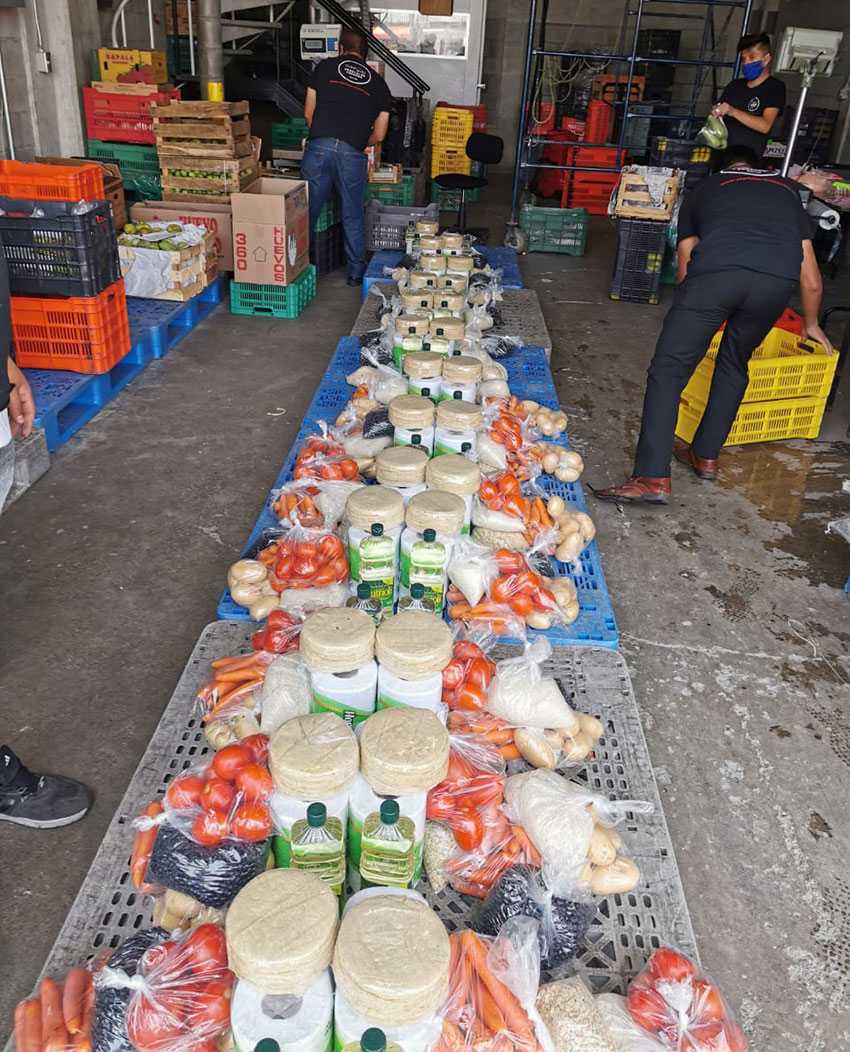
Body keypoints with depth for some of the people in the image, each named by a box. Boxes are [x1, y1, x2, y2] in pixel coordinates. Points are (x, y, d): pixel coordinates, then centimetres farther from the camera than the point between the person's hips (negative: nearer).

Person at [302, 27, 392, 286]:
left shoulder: (325, 67, 15)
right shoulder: (378, 83, 17)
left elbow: (308, 113, 19)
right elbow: (379, 135, 16)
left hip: (319, 147, 0)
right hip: (353, 154, 0)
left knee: (306, 211, 9)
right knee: (353, 216, 13)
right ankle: (357, 273, 19)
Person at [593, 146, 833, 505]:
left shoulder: (702, 192, 33)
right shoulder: (788, 191, 37)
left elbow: (684, 272, 33)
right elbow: (811, 282, 36)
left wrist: (697, 319, 49)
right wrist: (811, 324, 53)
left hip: (715, 272, -2)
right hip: (777, 282, 3)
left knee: (668, 370, 2)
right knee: (734, 365, 25)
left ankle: (653, 477, -8)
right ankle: (706, 456, 32)